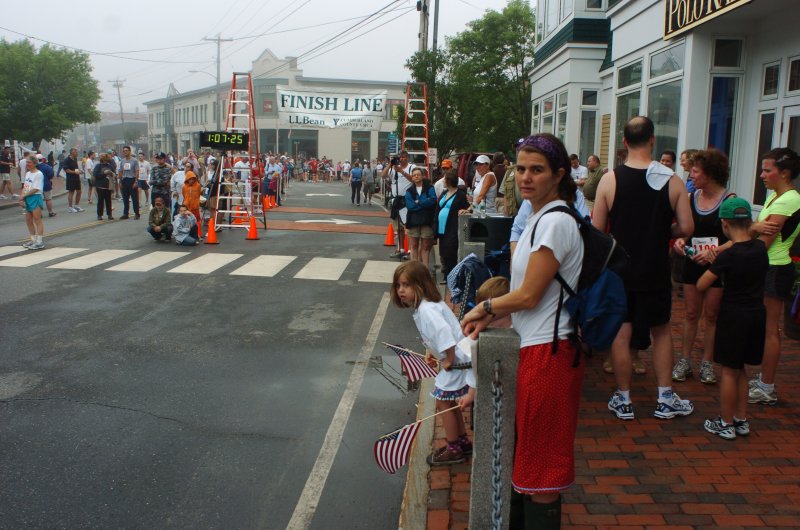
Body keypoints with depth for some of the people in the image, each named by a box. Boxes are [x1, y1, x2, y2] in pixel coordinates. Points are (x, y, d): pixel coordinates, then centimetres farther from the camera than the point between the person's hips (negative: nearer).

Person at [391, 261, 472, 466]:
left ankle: (454, 450, 15)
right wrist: (432, 352, 13)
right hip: (452, 359, 10)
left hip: (456, 361, -10)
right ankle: (463, 442, 33)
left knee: (443, 403, 1)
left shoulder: (426, 309, -24)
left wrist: (449, 360, -26)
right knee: (448, 402, 20)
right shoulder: (423, 306, 8)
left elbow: (444, 332, -35)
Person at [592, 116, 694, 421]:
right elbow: (686, 228, -7)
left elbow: (597, 229, -9)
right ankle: (666, 399, 23)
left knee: (621, 333, 8)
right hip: (656, 270, 1)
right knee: (661, 330, 18)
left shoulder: (610, 179, -11)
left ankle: (623, 400, 19)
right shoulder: (672, 181, -7)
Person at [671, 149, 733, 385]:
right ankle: (685, 360, 14)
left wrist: (713, 252, -24)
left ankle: (707, 363, 16)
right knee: (691, 314, 8)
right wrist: (680, 240, -8)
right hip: (693, 262, 4)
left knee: (711, 315, 5)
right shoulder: (692, 197, 4)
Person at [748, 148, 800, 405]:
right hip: (770, 268, 10)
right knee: (768, 328, 14)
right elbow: (758, 229, 1)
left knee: (769, 329, -3)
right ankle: (764, 380, 24)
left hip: (775, 270, -9)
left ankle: (766, 389, 5)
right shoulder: (776, 197, 14)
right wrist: (757, 226, -21)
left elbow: (763, 244, -20)